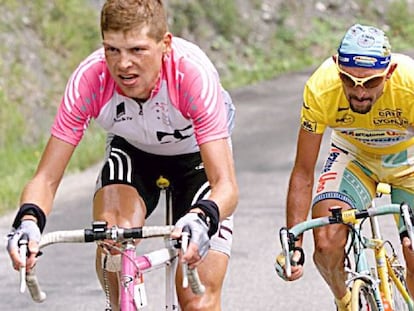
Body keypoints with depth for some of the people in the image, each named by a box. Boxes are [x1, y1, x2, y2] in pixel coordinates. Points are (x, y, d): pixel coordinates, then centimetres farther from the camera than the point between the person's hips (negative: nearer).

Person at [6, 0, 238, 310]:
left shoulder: (194, 74, -38)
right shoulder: (89, 79, -32)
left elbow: (226, 185, -41)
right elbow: (47, 177, -29)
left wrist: (200, 220, -63)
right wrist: (28, 221, -51)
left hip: (196, 155, -1)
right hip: (132, 151, 1)